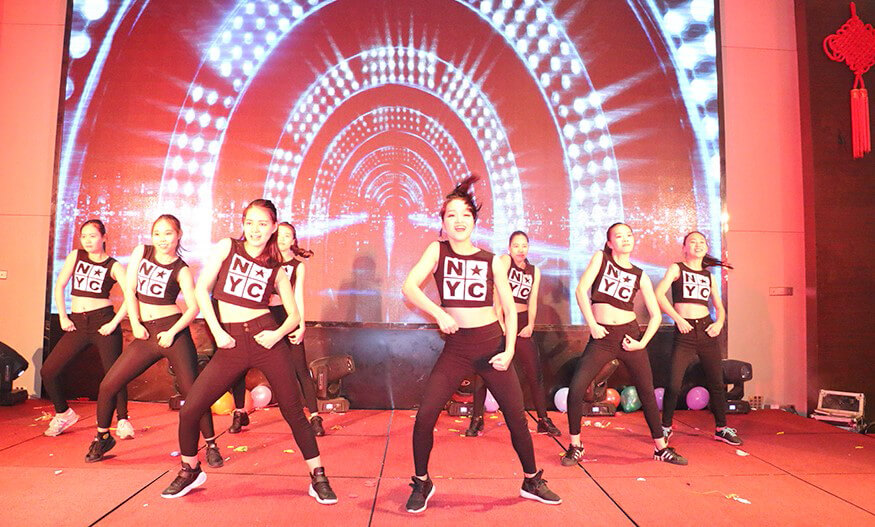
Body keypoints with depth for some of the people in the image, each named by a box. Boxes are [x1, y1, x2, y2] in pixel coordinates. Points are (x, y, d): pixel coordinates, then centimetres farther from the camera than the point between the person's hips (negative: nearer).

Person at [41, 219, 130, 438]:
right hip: (77, 323, 5)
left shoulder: (113, 266, -1)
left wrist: (114, 323, -16)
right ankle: (63, 413, 24)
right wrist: (63, 317, 3)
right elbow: (59, 286, 11)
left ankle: (122, 421, 10)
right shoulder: (75, 256, 11)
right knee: (48, 371, 2)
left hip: (103, 321, -4)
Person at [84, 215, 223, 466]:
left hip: (173, 331, -4)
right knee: (107, 386, 3)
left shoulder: (181, 270, -1)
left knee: (192, 391, -6)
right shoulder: (142, 251, 10)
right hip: (145, 334, 4)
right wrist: (135, 323, -4)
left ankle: (211, 445, 9)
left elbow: (194, 307, -8)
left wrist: (172, 332, -19)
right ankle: (102, 438, 28)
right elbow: (129, 289, 5)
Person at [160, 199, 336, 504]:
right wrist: (217, 331, -7)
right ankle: (190, 472, 29)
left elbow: (294, 315, 10)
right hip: (231, 343, 1)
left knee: (293, 411, -1)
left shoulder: (276, 270, 8)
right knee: (189, 410, 1)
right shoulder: (227, 247, 7)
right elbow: (201, 289, 1)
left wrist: (278, 334, -10)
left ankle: (318, 478, 12)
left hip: (266, 338, -1)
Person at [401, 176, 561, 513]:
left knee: (517, 416, 6)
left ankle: (532, 482, 31)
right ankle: (422, 484, 16)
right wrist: (439, 313, -26)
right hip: (455, 349, -1)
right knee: (425, 416, -9)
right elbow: (409, 287, -13)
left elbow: (510, 310, 5)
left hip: (491, 345, 1)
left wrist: (510, 351, -6)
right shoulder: (437, 251, 1)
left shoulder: (492, 261, 2)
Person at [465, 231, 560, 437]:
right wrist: (500, 321, -20)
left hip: (522, 323, 4)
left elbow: (532, 300, 6)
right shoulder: (504, 260, -4)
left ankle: (544, 420, 13)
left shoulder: (534, 271, 10)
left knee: (535, 373, 1)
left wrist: (530, 325, -8)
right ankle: (477, 420, 11)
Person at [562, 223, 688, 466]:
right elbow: (581, 289, -6)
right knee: (575, 389, -10)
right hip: (601, 337, -2)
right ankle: (575, 446, 9)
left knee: (647, 392, 8)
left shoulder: (640, 276, 7)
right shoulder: (601, 258, 3)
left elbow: (656, 315, 8)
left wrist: (642, 343, -4)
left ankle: (661, 448, 27)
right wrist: (592, 324, -11)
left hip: (629, 334, 2)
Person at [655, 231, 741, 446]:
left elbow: (720, 307, 18)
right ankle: (666, 427, 12)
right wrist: (678, 318, -15)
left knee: (717, 383, 9)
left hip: (706, 330, 4)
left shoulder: (709, 276, 16)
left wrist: (719, 322, -3)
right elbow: (659, 294, -10)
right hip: (684, 331, -4)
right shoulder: (676, 268, 3)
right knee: (673, 384, -7)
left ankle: (721, 428, 25)